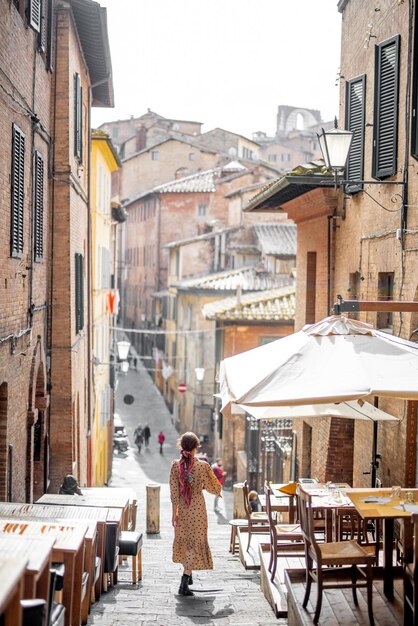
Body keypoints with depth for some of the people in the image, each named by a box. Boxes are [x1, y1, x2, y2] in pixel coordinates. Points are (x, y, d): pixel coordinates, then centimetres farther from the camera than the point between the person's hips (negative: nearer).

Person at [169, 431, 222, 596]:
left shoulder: (175, 466, -8)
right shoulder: (203, 466, -14)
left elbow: (174, 492, -8)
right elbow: (214, 487, -2)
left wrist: (174, 513, -3)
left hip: (182, 508, 3)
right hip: (197, 507, -3)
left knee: (183, 540, 21)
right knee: (195, 542, 2)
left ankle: (187, 575, 37)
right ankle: (184, 582, -9)